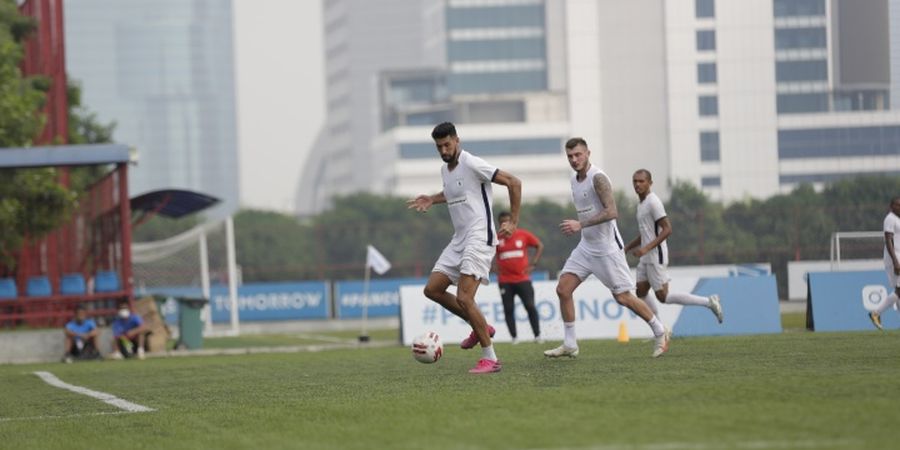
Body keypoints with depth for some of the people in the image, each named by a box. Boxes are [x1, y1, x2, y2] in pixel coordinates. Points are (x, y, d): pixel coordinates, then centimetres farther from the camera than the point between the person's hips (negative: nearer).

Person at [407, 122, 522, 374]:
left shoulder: (472, 164, -14)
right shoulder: (445, 170, 13)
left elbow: (513, 183, -14)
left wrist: (513, 222, -14)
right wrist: (432, 200, 20)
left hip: (479, 238, -9)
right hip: (459, 240, 9)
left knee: (464, 298, -18)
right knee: (432, 289, 5)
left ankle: (490, 358, -11)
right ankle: (480, 328, 18)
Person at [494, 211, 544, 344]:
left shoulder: (523, 235, 0)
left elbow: (540, 246, 10)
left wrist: (533, 264, 2)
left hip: (523, 278, 0)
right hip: (505, 281, 0)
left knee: (530, 307, -6)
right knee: (508, 309, -1)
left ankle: (537, 336, 2)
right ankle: (514, 337, 5)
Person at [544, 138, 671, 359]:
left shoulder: (598, 178, -18)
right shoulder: (575, 179, 8)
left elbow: (611, 212, -28)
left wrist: (580, 224, -31)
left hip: (606, 247, -8)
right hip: (586, 246, 8)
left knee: (622, 297, -3)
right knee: (563, 289, -3)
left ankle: (660, 331, 16)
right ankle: (570, 345, 3)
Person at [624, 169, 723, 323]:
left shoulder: (653, 202, -14)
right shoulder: (641, 204, 16)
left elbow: (667, 229, -20)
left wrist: (646, 248, -26)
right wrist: (626, 248, 19)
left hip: (656, 256, -10)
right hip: (646, 258, 10)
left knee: (663, 296, -9)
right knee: (641, 292, 5)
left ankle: (708, 302, -3)